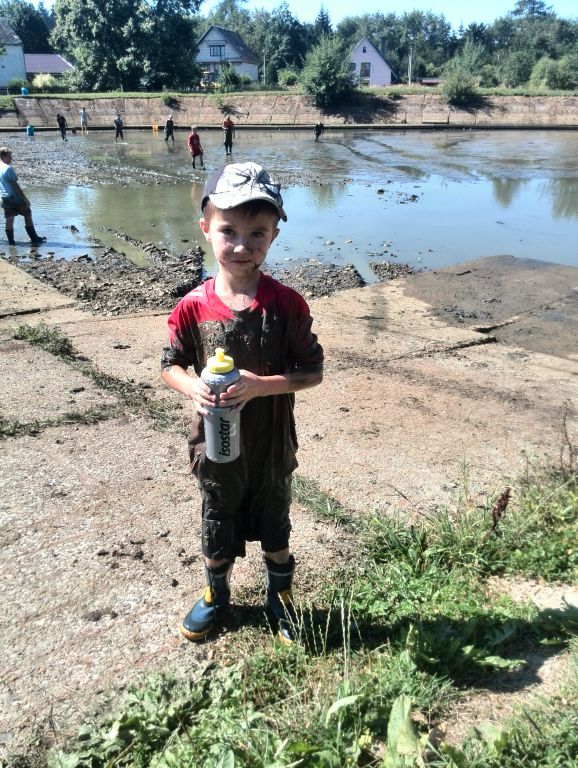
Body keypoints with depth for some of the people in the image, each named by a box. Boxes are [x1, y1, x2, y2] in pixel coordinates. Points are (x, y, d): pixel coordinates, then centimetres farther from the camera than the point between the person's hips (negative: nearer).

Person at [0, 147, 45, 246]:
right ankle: (34, 238, 6)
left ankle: (11, 242, 9)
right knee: (28, 215, 4)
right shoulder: (8, 168, -15)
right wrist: (25, 198, -14)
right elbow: (15, 185, -17)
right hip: (14, 196, -8)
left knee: (9, 219, 9)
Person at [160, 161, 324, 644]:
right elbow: (171, 365, 0)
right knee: (217, 527, 22)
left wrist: (261, 385, -27)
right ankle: (216, 595, 50)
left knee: (274, 528, 21)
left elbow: (312, 371, -12)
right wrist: (194, 388, -22)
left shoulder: (286, 304, -16)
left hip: (272, 445, -1)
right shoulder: (194, 307, -13)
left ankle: (281, 596, 48)